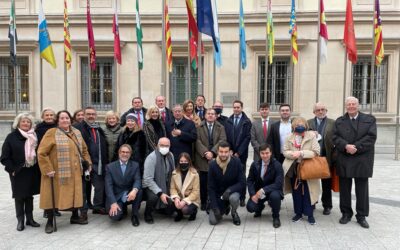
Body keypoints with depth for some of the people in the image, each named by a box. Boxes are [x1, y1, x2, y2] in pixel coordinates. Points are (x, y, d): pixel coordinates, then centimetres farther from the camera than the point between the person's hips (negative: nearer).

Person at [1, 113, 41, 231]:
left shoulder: (33, 137, 6)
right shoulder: (12, 137, -5)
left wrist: (37, 168, 1)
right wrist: (12, 169, -12)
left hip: (31, 172, 4)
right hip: (18, 173, -3)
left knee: (29, 195, 12)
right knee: (19, 197, 5)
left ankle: (30, 218, 22)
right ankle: (20, 220, 15)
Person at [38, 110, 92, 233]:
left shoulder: (76, 133, 9)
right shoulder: (51, 133, -9)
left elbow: (84, 149, 19)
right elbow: (41, 153, -12)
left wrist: (88, 162, 9)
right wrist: (48, 169, -15)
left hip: (74, 172, 5)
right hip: (57, 172, -5)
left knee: (74, 193, 13)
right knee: (53, 195, 3)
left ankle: (75, 216, 31)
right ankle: (50, 222, 17)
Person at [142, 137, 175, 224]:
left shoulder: (170, 156, -2)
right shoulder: (151, 157, -21)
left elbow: (172, 174, 7)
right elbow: (148, 179, -23)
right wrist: (160, 193, -28)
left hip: (165, 187, 5)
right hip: (150, 187, -5)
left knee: (170, 211, -2)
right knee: (153, 197, -37)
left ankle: (159, 206, 31)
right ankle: (148, 214, -6)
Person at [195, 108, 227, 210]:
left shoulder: (221, 127, 10)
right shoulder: (199, 127, 8)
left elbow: (222, 141, -2)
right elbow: (198, 141, -2)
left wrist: (212, 152, -15)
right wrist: (205, 152, -15)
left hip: (216, 158, 1)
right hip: (202, 159, 0)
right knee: (203, 182, 1)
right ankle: (203, 202, 12)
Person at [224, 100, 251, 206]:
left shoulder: (247, 122, 0)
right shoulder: (228, 121, 9)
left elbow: (247, 138, -4)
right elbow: (226, 137, 8)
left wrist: (238, 152, -8)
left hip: (241, 154, -2)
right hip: (230, 153, 2)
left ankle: (242, 198, 9)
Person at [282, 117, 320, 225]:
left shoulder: (311, 136, -7)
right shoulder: (289, 137, 3)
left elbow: (316, 152, -12)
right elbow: (285, 151, 4)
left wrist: (301, 153, -22)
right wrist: (292, 154, -18)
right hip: (294, 168, 3)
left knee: (308, 192, 2)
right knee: (296, 192, 10)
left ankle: (310, 214, 15)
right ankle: (298, 213, 24)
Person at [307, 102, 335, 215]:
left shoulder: (333, 123, 0)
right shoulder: (308, 123, 7)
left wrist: (334, 155, -13)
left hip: (326, 157, -1)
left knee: (326, 184, 9)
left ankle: (327, 206, 22)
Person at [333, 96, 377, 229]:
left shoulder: (369, 119, 5)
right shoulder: (339, 121, 9)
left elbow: (371, 137, -7)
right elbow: (335, 137, -1)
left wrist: (356, 147, -17)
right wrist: (346, 146, -19)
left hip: (362, 160, -1)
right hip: (344, 160, 2)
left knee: (362, 189, 5)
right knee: (344, 188, 8)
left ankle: (362, 216, 16)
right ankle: (346, 213, 20)